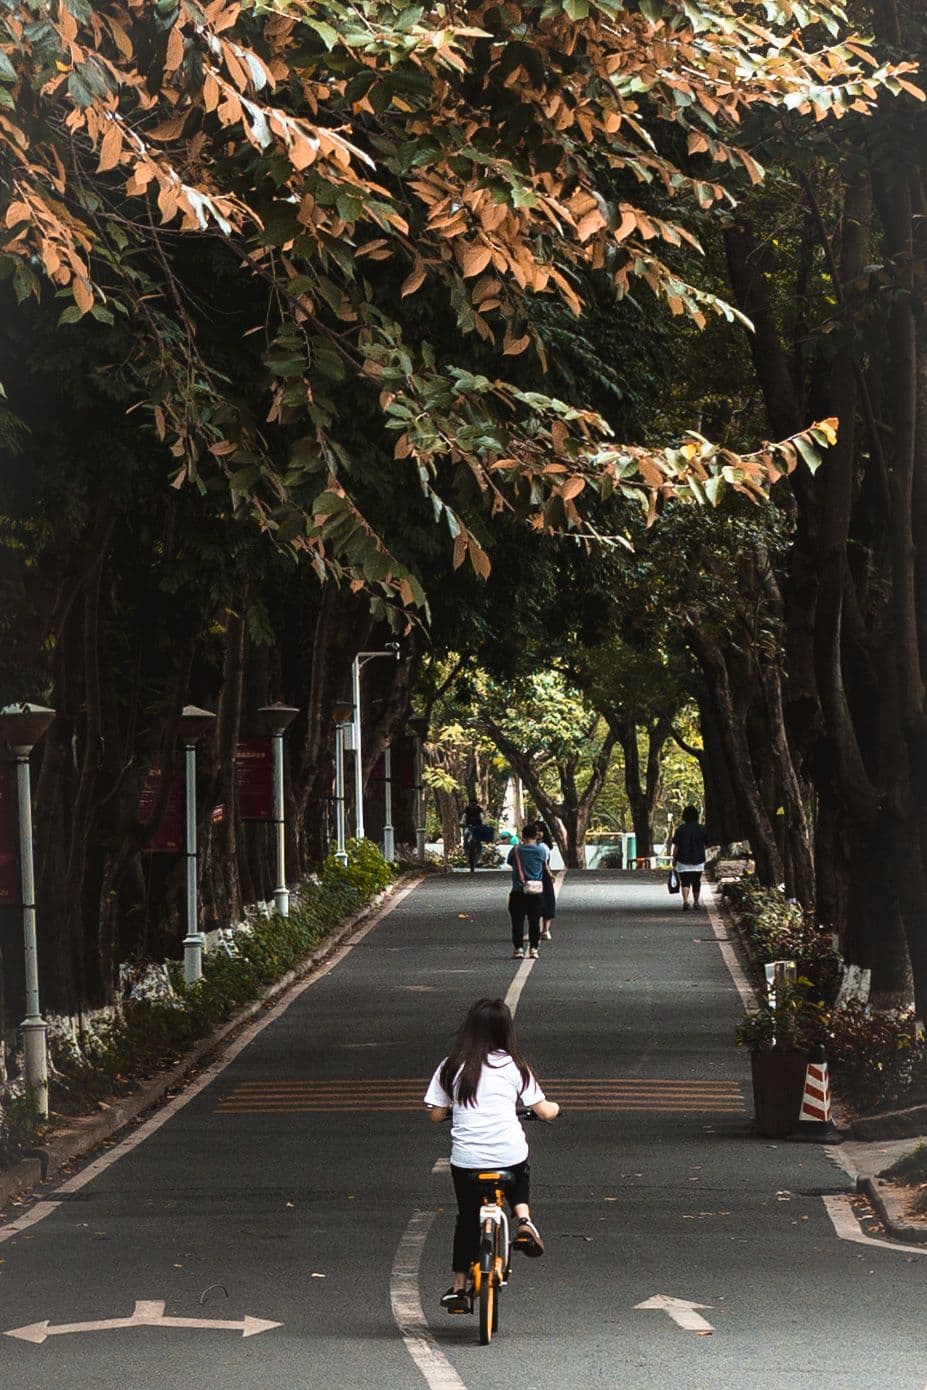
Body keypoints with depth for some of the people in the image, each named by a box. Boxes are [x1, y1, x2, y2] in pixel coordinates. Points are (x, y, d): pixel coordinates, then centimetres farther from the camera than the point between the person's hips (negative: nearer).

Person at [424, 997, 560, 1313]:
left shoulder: (452, 1068, 2)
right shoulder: (513, 1066, 3)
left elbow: (436, 1115, 6)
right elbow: (544, 1111, 5)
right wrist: (553, 1108, 29)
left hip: (466, 1160, 0)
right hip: (510, 1154, 0)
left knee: (467, 1219, 18)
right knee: (519, 1179, 34)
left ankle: (459, 1287, 18)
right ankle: (523, 1221, 8)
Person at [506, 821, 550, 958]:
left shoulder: (516, 850, -6)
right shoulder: (543, 850, -3)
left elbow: (509, 862, 10)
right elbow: (546, 865, 10)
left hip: (518, 892, -1)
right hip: (537, 892, 1)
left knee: (517, 921, 5)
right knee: (534, 921, 7)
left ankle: (518, 948, 2)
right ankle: (533, 948, 5)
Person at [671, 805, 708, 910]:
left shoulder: (680, 829, -6)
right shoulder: (702, 829, -1)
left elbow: (676, 846, -6)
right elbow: (706, 843, 6)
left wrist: (674, 859, 3)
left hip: (683, 861, -2)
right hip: (698, 860, 2)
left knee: (685, 882, -2)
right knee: (696, 882, 15)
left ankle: (685, 901, -20)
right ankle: (696, 902, 24)